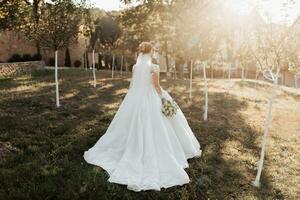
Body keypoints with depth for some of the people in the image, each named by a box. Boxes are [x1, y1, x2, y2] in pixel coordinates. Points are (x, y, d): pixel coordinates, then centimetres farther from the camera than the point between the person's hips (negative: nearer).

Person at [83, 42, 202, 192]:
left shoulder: (135, 66, 5)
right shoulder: (154, 67, -11)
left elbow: (132, 85, 9)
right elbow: (157, 87, -12)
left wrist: (131, 100, 19)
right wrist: (164, 101, -3)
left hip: (135, 99, 5)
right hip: (150, 100, -5)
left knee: (135, 131, 16)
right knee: (151, 132, 2)